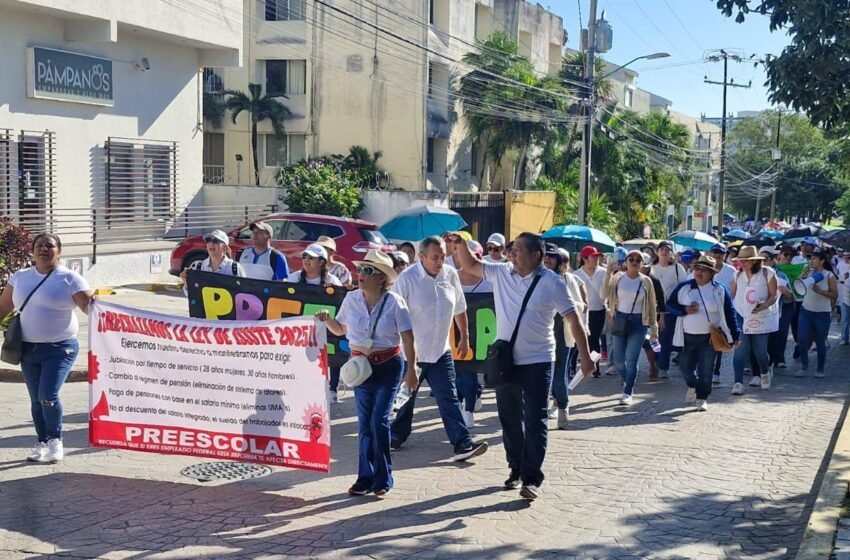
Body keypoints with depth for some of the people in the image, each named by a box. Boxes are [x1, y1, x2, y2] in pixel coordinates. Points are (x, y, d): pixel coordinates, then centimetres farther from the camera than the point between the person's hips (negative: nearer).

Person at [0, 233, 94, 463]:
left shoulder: (70, 279, -6)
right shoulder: (20, 277, 8)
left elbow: (90, 307, -14)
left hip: (59, 348, -5)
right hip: (28, 348, 5)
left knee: (48, 396, -15)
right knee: (36, 399, 11)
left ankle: (55, 440, 7)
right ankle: (42, 443, 26)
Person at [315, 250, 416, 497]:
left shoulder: (394, 302, -10)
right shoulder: (351, 299, 0)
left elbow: (407, 337, -8)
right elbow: (340, 329, 13)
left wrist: (411, 369, -10)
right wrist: (326, 320, -8)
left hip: (388, 366, -4)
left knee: (379, 421, -9)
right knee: (364, 423, 6)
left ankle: (383, 480, 3)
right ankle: (366, 478, 14)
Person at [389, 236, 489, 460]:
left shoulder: (450, 275, 0)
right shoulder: (407, 279, -15)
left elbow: (459, 309, 14)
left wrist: (464, 337, 19)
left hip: (441, 352, 3)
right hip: (410, 353, -3)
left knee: (449, 399, -2)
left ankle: (463, 444, -6)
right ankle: (396, 436, 31)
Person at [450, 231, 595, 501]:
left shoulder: (552, 282, -11)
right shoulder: (501, 273, 2)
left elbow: (573, 318, -8)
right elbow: (470, 265, 11)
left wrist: (584, 355, -10)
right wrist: (461, 244, -9)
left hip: (538, 362, -5)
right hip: (504, 360, 5)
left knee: (535, 420, -4)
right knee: (509, 418, 14)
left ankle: (532, 478, -1)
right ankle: (516, 468, 28)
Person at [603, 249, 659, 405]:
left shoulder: (646, 281, -1)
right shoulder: (618, 277, 0)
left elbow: (652, 305, 4)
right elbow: (605, 294, -11)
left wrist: (654, 328, 3)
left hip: (638, 322, -2)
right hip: (619, 319, 2)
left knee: (631, 359, -8)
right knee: (618, 360, 7)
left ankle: (628, 393, 1)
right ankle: (628, 383, 35)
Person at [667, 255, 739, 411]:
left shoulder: (720, 290, -3)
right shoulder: (684, 287, -1)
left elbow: (729, 313, 0)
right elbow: (670, 305, 5)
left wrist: (735, 335, -1)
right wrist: (685, 310, -15)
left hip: (710, 338, -2)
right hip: (687, 336, 2)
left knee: (706, 370, 1)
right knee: (685, 366, 11)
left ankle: (702, 398, 15)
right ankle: (693, 385, 41)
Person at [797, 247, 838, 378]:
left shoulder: (829, 275, -7)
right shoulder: (808, 273, 4)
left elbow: (835, 295, -9)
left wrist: (820, 291, -20)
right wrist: (803, 276, -10)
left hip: (822, 313, -3)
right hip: (806, 311, 3)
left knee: (820, 342, 6)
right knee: (803, 340, -4)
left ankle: (820, 369, 19)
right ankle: (804, 367, 12)